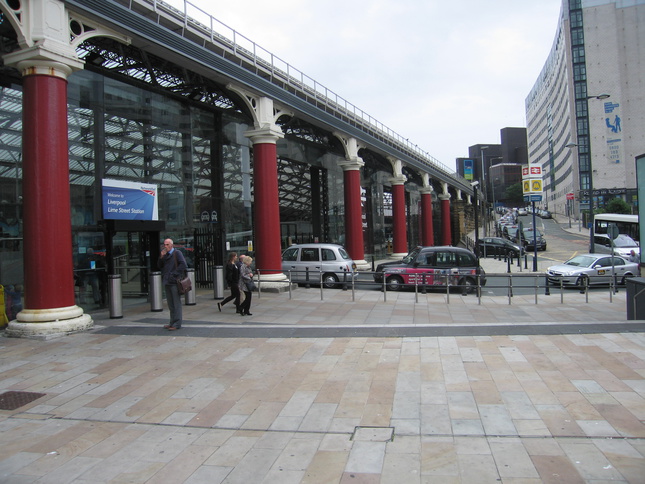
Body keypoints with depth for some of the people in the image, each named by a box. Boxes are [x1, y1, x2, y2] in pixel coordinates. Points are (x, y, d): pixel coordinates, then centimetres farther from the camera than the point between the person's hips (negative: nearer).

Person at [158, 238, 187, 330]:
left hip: (175, 282, -8)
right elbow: (159, 266, 13)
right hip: (167, 282, 8)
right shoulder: (165, 255, 17)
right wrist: (161, 257, -3)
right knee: (170, 304, 13)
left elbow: (183, 265, -14)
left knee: (176, 304, -5)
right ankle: (172, 322, 21)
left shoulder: (177, 253, -5)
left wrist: (175, 274, -15)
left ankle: (177, 324, -3)